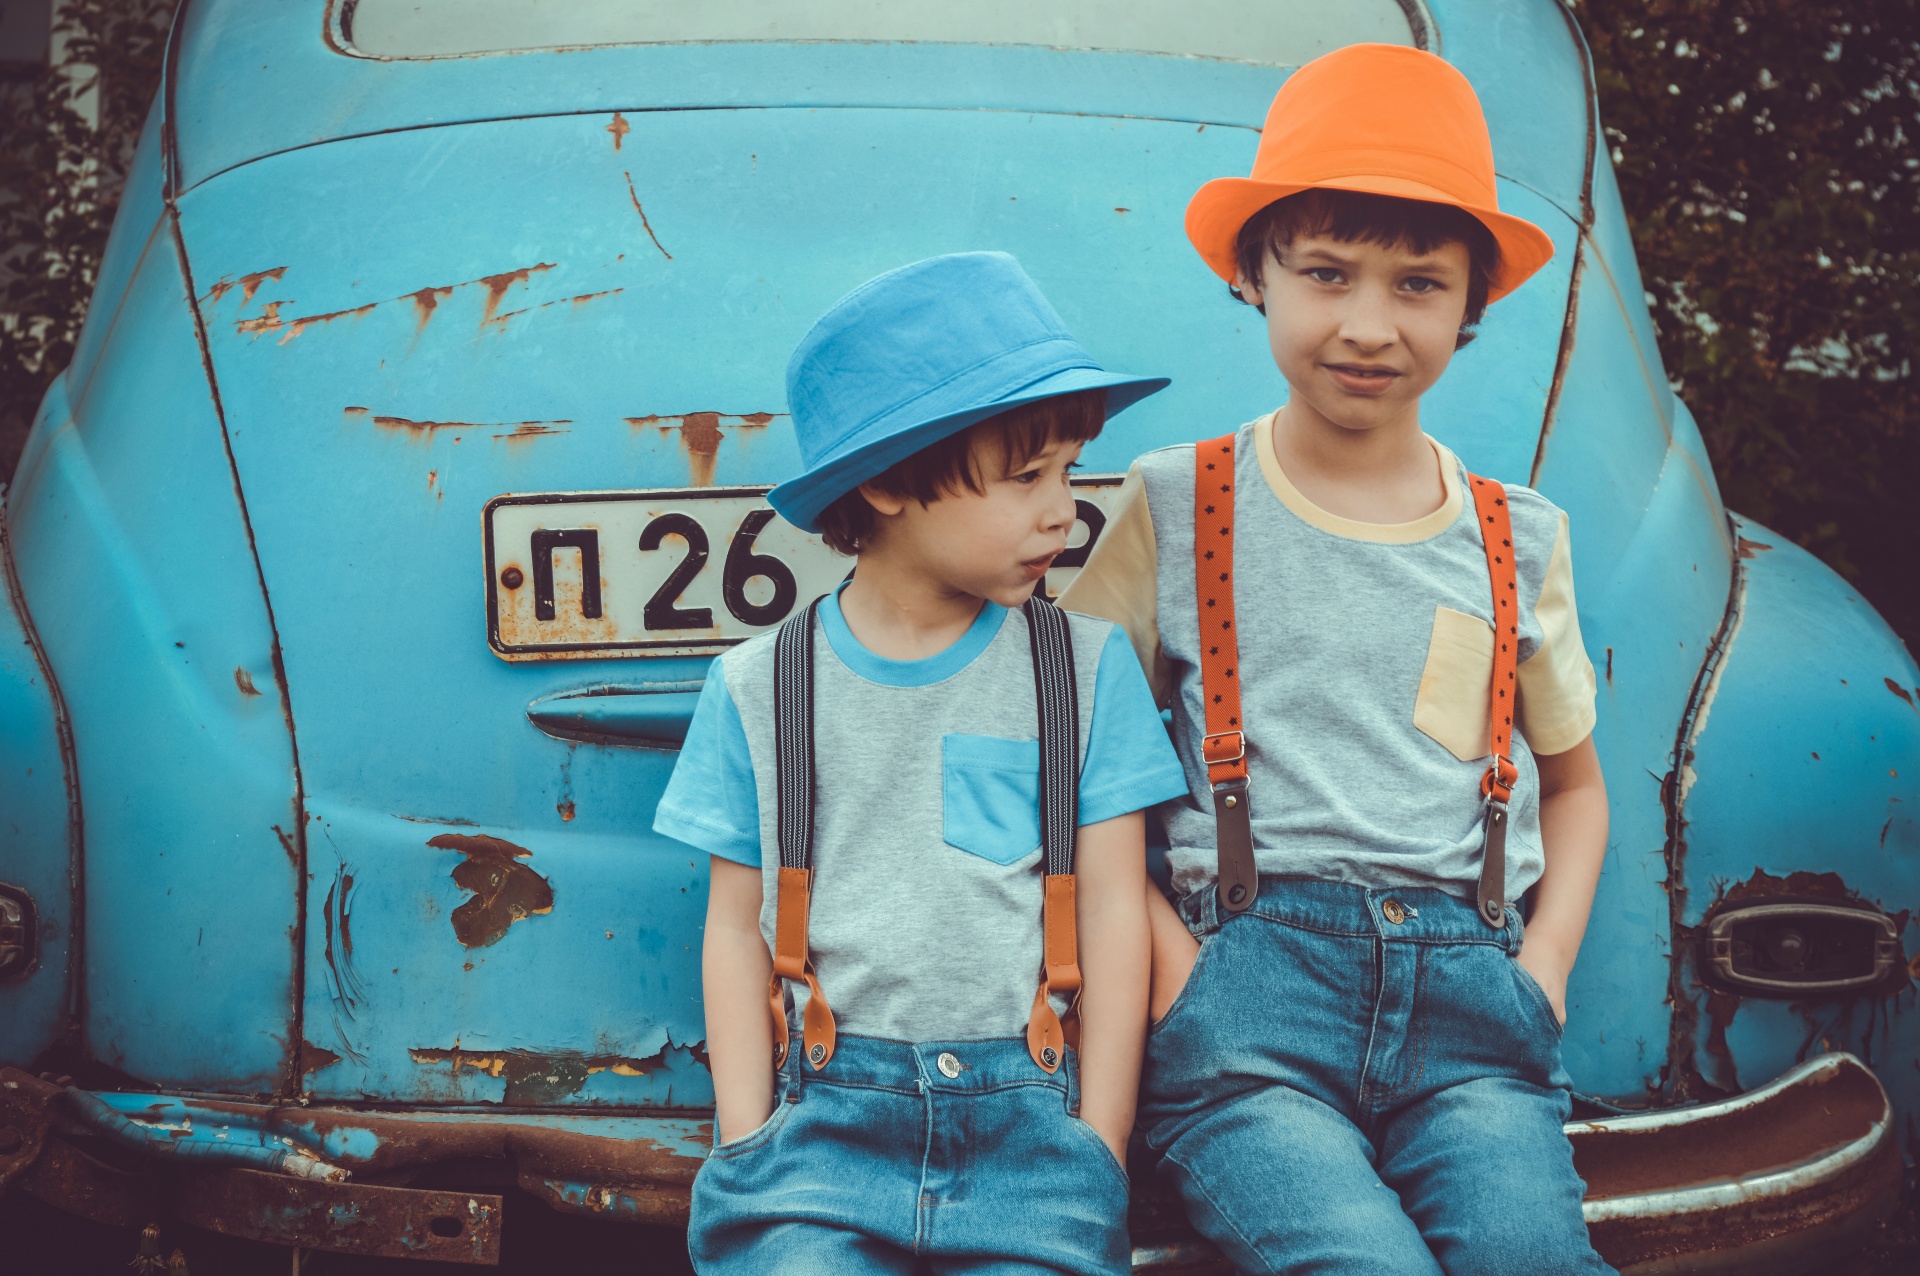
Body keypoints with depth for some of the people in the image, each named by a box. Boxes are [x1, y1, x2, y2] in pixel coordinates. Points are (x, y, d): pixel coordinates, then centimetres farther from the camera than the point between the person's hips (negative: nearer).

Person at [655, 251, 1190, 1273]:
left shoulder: (1087, 667, 6)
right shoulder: (757, 689, 7)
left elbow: (1112, 909, 5)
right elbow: (736, 927, 9)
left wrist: (1098, 1151, 0)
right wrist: (747, 1144, 0)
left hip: (1028, 1117, 1)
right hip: (823, 1112, 0)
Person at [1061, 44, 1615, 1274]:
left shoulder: (1520, 539, 14)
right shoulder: (1175, 505, 7)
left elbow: (1573, 782, 26)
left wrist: (1542, 974, 10)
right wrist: (1161, 949, -4)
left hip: (1468, 990, 2)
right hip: (1251, 984, -2)